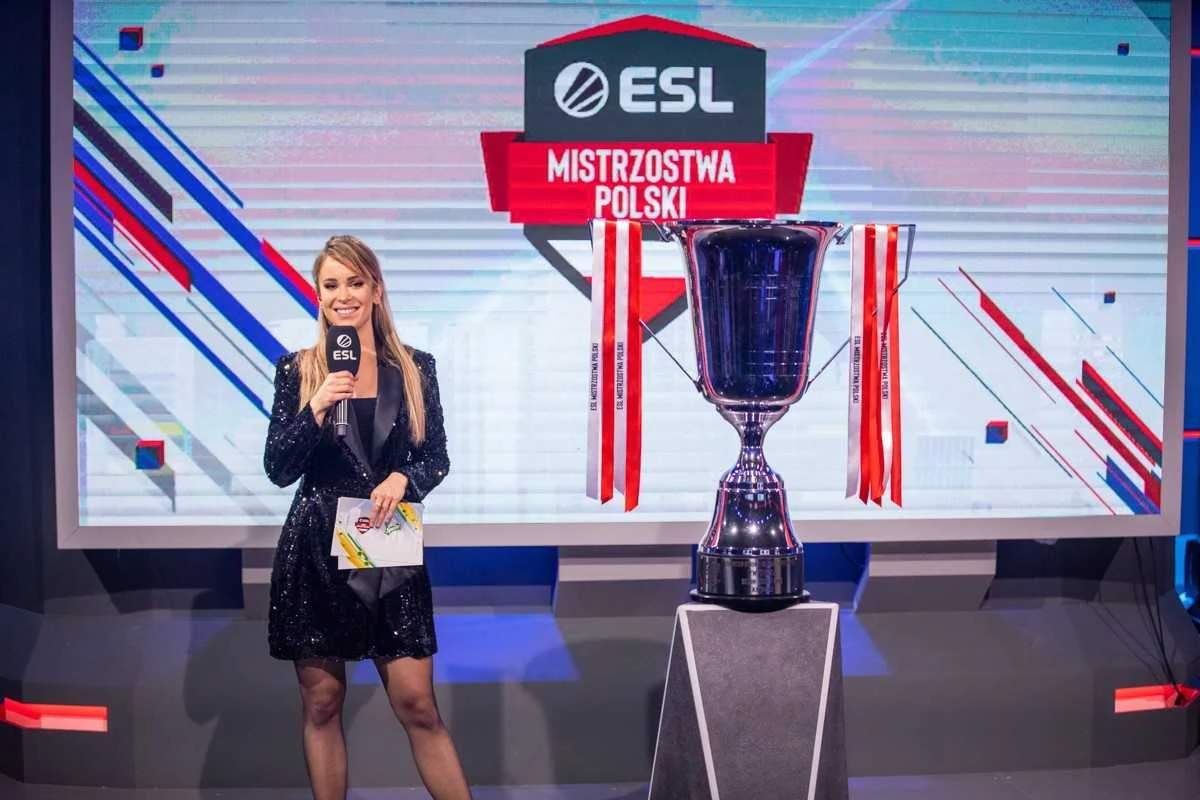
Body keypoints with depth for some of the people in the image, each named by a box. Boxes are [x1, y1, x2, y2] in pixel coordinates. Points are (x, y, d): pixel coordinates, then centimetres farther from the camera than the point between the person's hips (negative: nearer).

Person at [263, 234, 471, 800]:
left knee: (417, 704, -1)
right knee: (321, 702, 8)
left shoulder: (414, 368, 3)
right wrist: (316, 409, -17)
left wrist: (403, 478, -14)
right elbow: (277, 469, -3)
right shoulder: (297, 370, 1)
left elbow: (437, 458, 7)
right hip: (316, 549, 0)